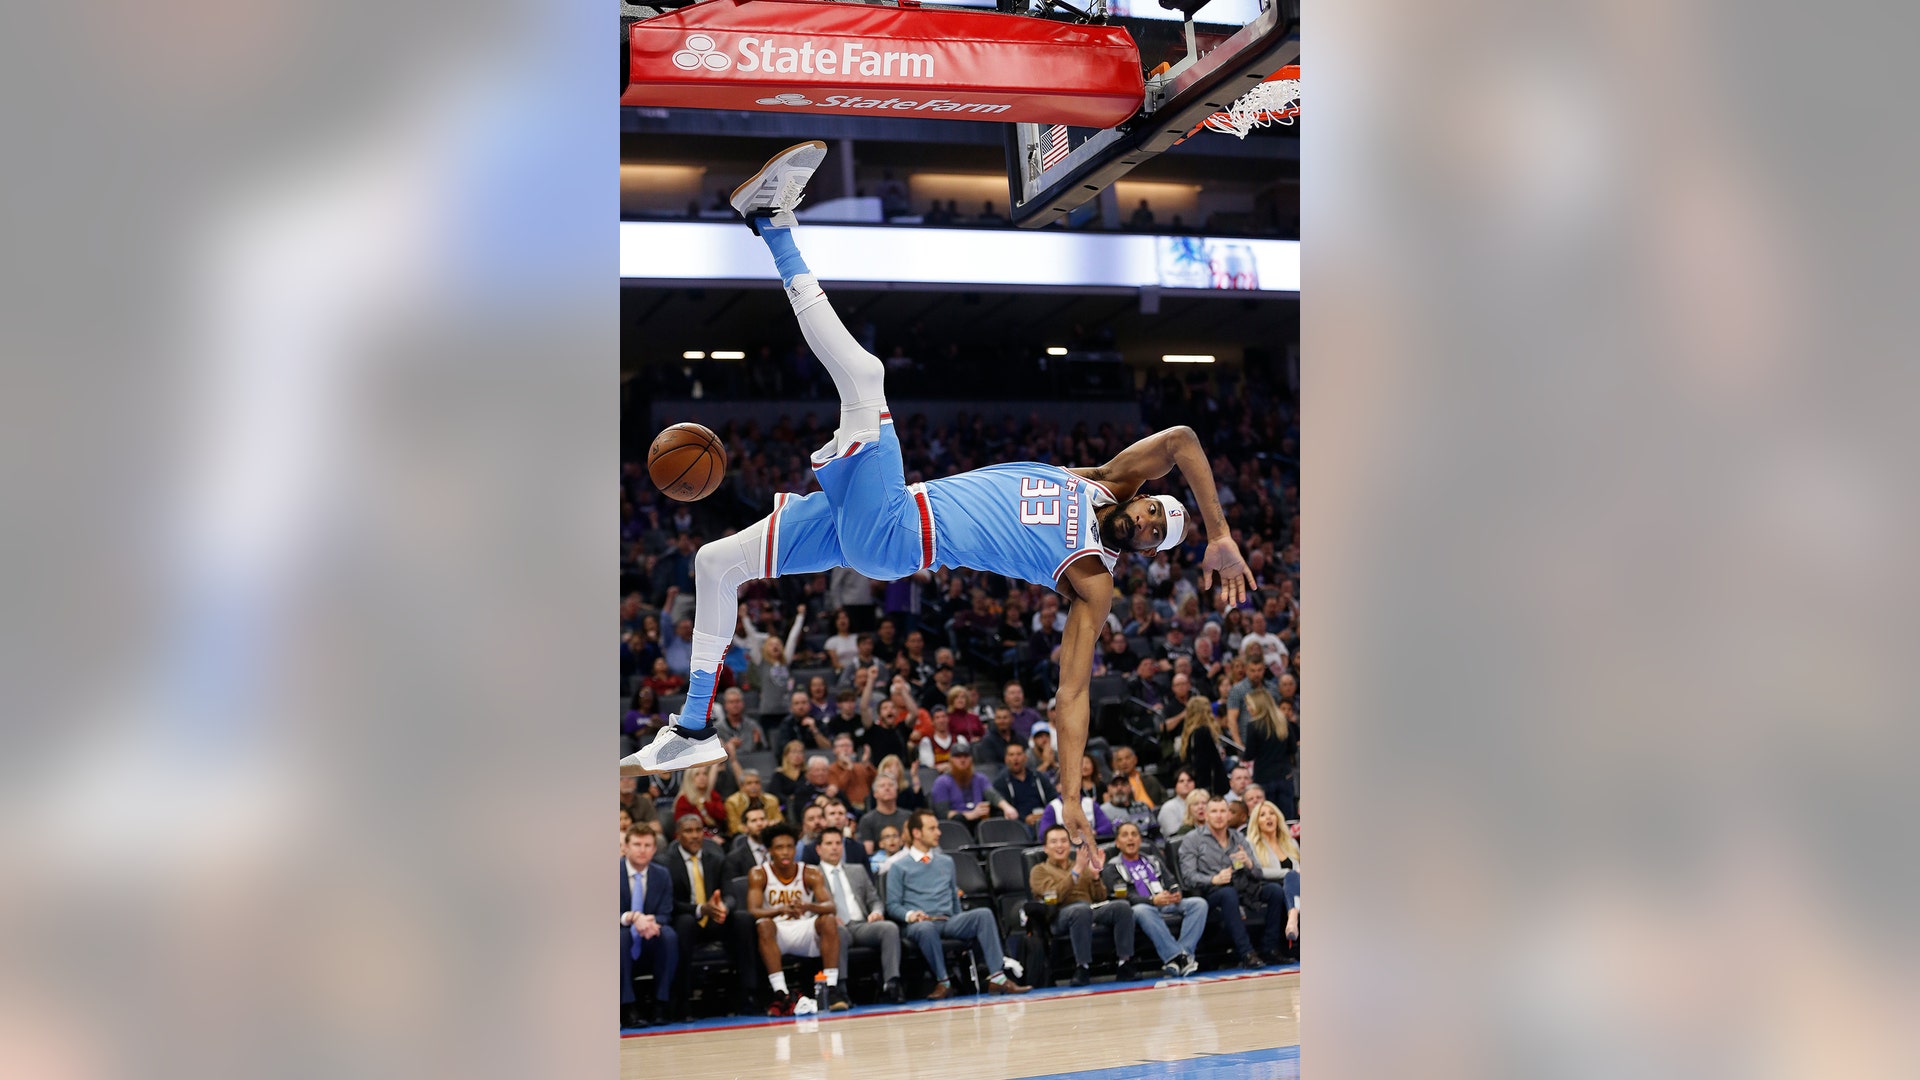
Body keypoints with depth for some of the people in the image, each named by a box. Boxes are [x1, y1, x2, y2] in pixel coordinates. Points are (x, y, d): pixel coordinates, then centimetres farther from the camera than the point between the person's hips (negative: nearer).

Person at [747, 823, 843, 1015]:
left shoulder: (811, 874, -2)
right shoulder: (759, 875, -5)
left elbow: (830, 906, -14)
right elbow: (753, 910, -18)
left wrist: (808, 906, -37)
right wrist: (781, 909, -37)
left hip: (805, 931, 1)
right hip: (777, 933, -1)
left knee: (829, 921, -27)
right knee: (764, 925, -34)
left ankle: (832, 989, -29)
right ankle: (781, 994, -38)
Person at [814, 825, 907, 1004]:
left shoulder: (858, 870, 28)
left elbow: (875, 900, 25)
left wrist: (876, 912, 1)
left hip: (862, 926, 4)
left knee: (890, 927, -28)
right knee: (838, 930, -41)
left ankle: (891, 983, -35)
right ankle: (838, 990, -45)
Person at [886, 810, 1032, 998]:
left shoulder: (946, 861, 23)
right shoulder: (899, 867, 8)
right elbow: (893, 905, 2)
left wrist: (962, 925, 11)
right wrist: (910, 915, -18)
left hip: (949, 921, 4)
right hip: (920, 924, -4)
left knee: (984, 914, -24)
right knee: (926, 929, -41)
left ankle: (997, 978, -31)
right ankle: (942, 982, -29)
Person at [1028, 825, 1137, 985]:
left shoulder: (1082, 866, 30)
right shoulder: (1039, 870, 16)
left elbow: (1100, 898, 20)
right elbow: (1055, 896, -4)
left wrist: (1095, 875, 3)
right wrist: (1076, 871, -10)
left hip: (1093, 910, 4)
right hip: (1061, 916, -4)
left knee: (1123, 906, -26)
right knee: (1082, 909, -40)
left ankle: (1126, 964, -28)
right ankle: (1082, 967, -37)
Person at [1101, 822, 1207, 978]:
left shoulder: (1153, 860, 28)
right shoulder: (1112, 869, 10)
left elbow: (1172, 882, 18)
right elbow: (1124, 897, -5)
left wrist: (1176, 895, -8)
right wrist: (1153, 900, -22)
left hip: (1167, 907, 5)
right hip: (1142, 909, -5)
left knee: (1199, 903, -20)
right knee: (1142, 910, -40)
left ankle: (1184, 952, -36)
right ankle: (1177, 957, -45)